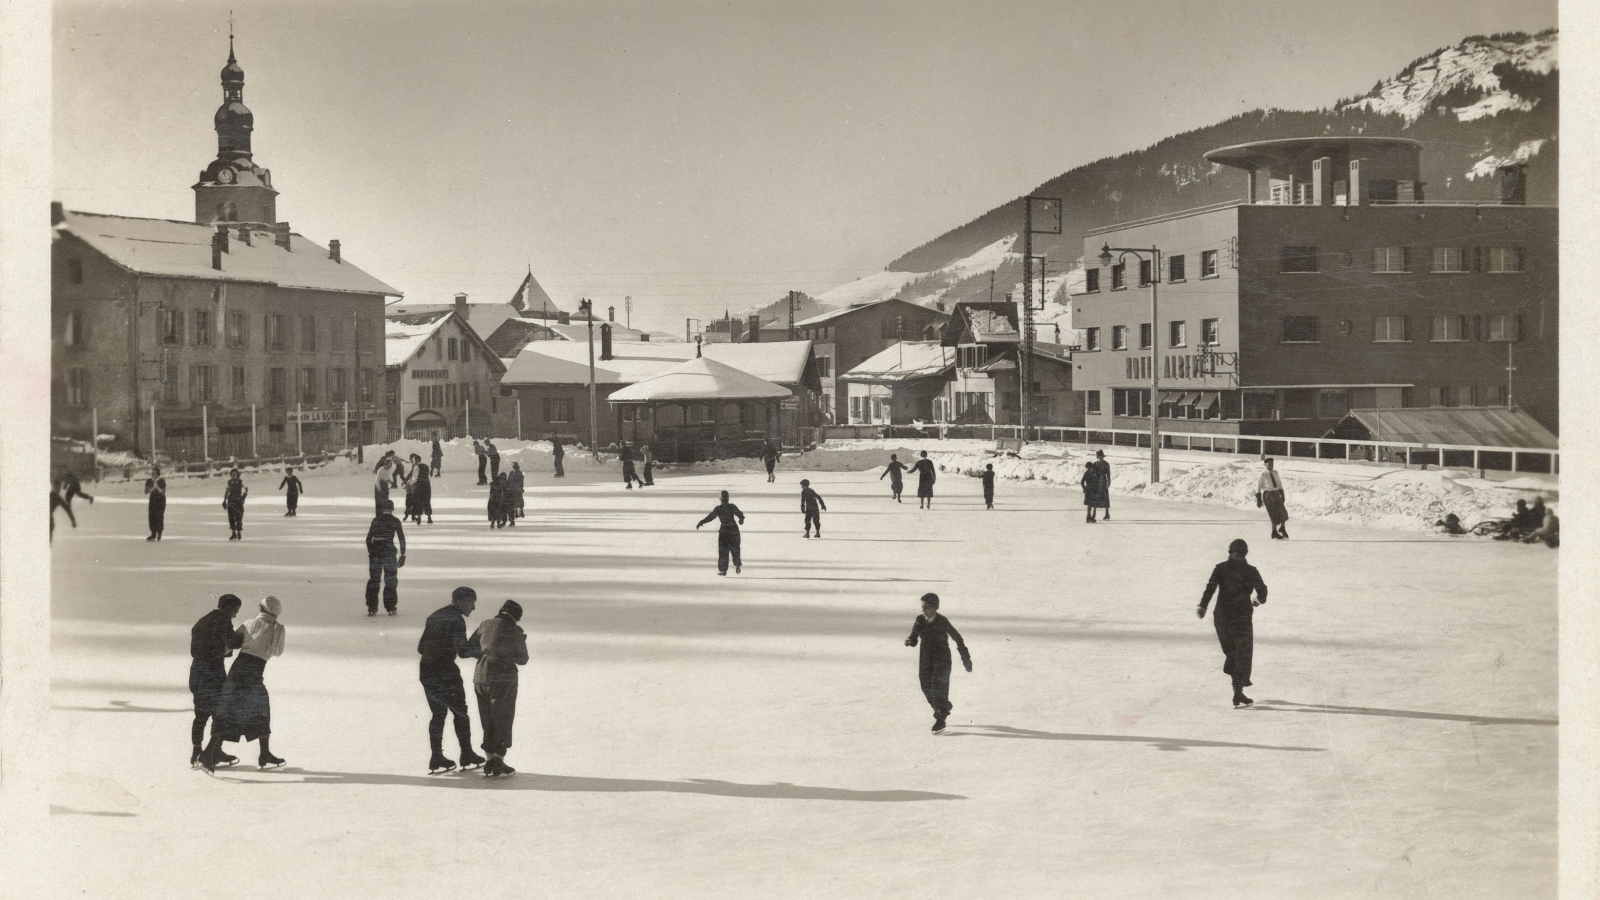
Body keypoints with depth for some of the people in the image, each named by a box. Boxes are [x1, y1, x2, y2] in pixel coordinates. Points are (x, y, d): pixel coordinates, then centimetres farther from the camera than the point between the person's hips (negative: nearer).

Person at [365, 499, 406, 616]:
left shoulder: (375, 520, 6)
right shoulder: (395, 521, -1)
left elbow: (368, 538, 6)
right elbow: (401, 538, -4)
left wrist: (370, 552, 14)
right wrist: (402, 555, 1)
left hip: (375, 550, 2)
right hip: (389, 550, -2)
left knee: (374, 579, 9)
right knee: (391, 579, 7)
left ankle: (371, 608, 8)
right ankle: (391, 608, 5)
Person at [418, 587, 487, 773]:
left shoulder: (435, 616, 15)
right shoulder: (456, 619, -11)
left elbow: (421, 647, 19)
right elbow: (462, 651, -21)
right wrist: (478, 651, -6)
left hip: (426, 671, 7)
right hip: (445, 672, -7)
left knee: (438, 713, 13)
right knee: (460, 712, 6)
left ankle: (436, 758, 11)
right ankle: (467, 756, 13)